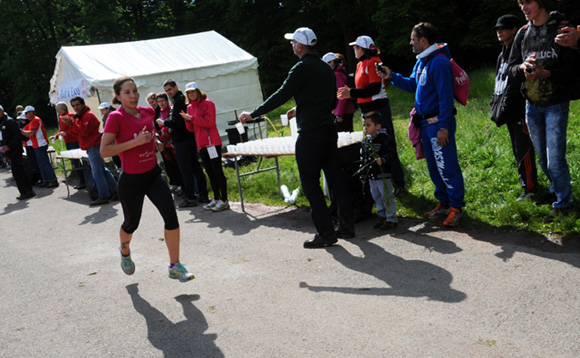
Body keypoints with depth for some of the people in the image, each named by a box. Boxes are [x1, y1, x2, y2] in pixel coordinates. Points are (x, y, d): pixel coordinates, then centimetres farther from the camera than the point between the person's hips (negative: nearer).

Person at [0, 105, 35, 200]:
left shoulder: (10, 121, -9)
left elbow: (18, 135, -16)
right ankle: (29, 191, 16)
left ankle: (24, 192, -4)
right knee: (20, 171, 11)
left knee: (16, 171, -9)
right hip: (9, 152, 8)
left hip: (15, 150, -8)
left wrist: (9, 146, -19)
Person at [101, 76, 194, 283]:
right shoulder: (116, 118, -15)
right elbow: (104, 151, -21)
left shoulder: (148, 112, 3)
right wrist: (135, 142, -26)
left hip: (153, 175, 5)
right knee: (132, 223, 14)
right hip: (131, 180, -4)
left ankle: (175, 266, 1)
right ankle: (125, 252, 49)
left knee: (171, 217, -10)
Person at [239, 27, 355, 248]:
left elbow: (280, 97, -14)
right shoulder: (326, 68, 14)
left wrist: (253, 114, -7)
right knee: (334, 178, 13)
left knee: (310, 182, -1)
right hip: (329, 130, 8)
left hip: (310, 134, -8)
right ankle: (346, 226, 18)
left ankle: (325, 232, 0)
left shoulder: (302, 68, -11)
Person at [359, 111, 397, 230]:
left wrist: (383, 160, -34)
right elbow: (363, 159, 14)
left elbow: (391, 153, -16)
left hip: (383, 174, -7)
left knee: (387, 196, -3)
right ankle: (382, 216, 28)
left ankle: (391, 218, 8)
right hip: (371, 175, 7)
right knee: (376, 196, 15)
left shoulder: (384, 138, -10)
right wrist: (363, 174, 14)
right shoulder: (365, 141, 9)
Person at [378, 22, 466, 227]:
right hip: (426, 123, 10)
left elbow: (446, 97, -19)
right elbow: (412, 85, 26)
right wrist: (392, 77, 14)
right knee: (434, 167, 15)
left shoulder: (439, 62, -16)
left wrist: (443, 127, -22)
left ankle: (456, 207, 2)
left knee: (446, 166, -6)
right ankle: (444, 203, 26)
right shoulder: (421, 62, 14)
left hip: (439, 123, -10)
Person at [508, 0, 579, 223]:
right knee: (542, 156, 16)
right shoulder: (523, 34, 5)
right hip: (532, 104, 6)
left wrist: (545, 73, -26)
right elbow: (512, 68, 7)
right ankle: (556, 190, 36)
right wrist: (523, 67, -15)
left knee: (555, 158, -5)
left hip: (555, 104, -5)